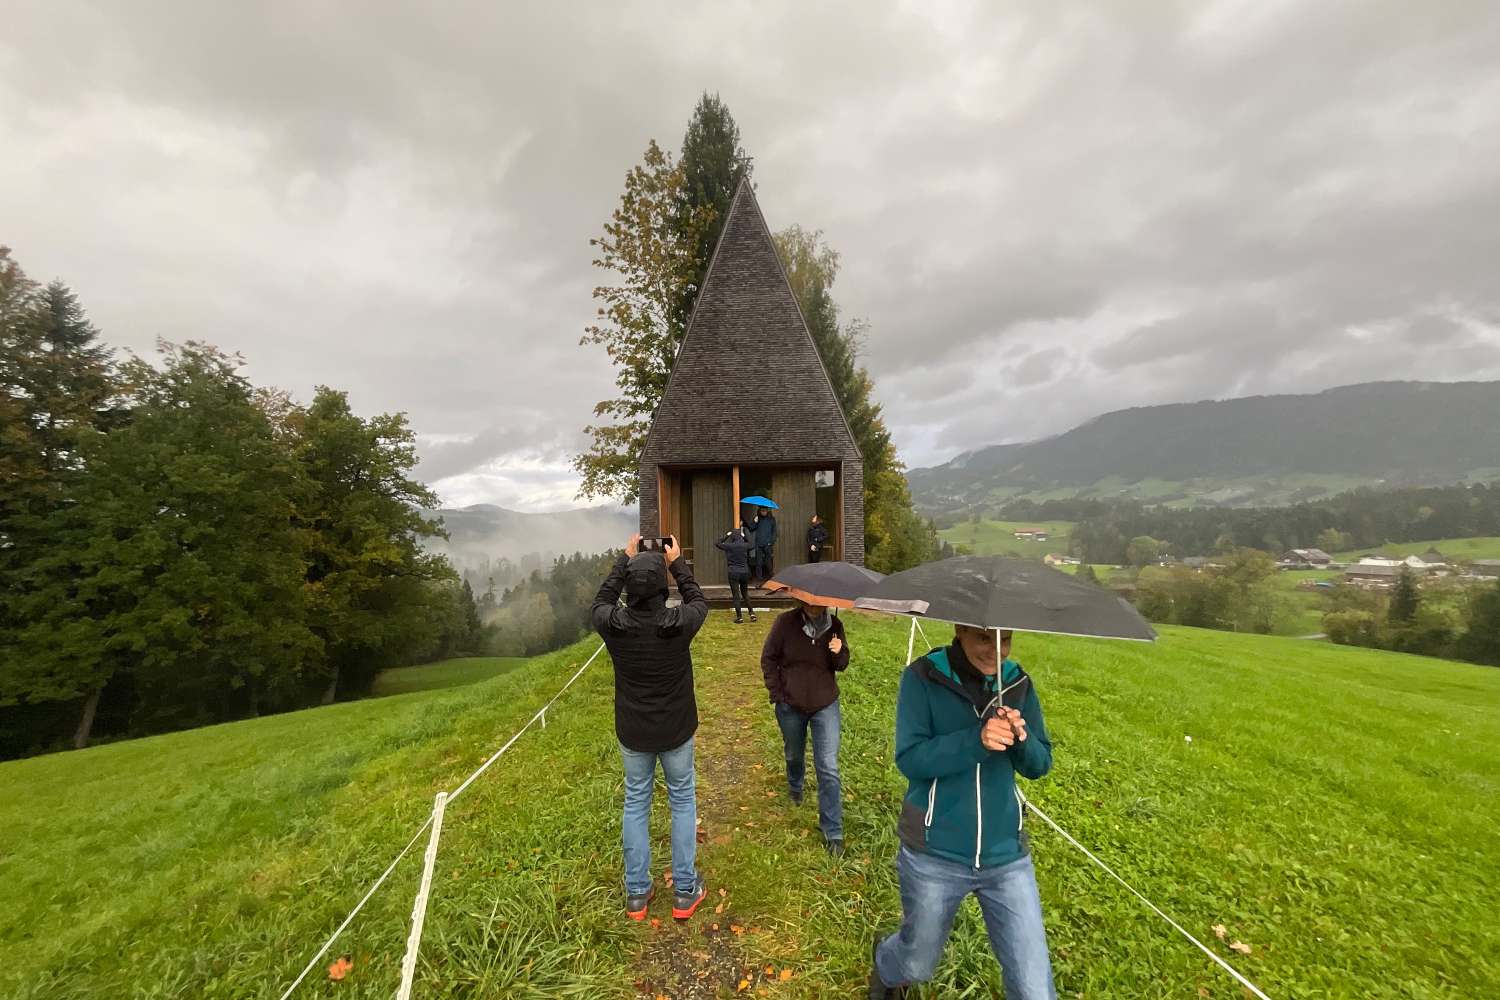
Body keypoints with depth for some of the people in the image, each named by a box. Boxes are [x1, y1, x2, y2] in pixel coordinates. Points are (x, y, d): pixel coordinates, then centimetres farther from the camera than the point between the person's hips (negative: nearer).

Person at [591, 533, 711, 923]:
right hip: (676, 731, -1)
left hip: (632, 733, 2)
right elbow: (699, 601, -2)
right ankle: (685, 892, 28)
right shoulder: (679, 623, -25)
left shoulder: (612, 625, -21)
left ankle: (636, 894, 32)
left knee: (635, 805, 19)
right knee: (683, 801, 18)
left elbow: (601, 601, 3)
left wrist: (625, 559, 5)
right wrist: (677, 562, 2)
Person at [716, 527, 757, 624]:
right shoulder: (745, 545, -1)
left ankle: (740, 617, 4)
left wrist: (726, 536, 11)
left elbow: (717, 543, 9)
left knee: (736, 596, 3)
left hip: (733, 573, -3)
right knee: (745, 594, 18)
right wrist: (745, 535, 23)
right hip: (745, 572, 3)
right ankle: (752, 614, 14)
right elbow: (752, 544, 23)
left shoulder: (728, 546, -8)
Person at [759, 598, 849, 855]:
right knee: (794, 754, 24)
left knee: (828, 768, -2)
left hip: (825, 706, 0)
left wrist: (839, 652, -23)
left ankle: (833, 832, 12)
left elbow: (841, 665, 0)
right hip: (790, 705, 0)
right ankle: (795, 786, 57)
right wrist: (776, 694, -7)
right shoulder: (785, 622, -16)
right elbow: (768, 658, -6)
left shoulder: (834, 625, -10)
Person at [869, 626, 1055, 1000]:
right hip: (933, 856, -2)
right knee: (917, 966, 20)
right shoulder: (923, 677, -14)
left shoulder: (1018, 683, -3)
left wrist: (1022, 739, -23)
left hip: (1006, 857, 3)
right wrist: (976, 740, -33)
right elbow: (909, 757, -20)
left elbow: (1041, 764, 0)